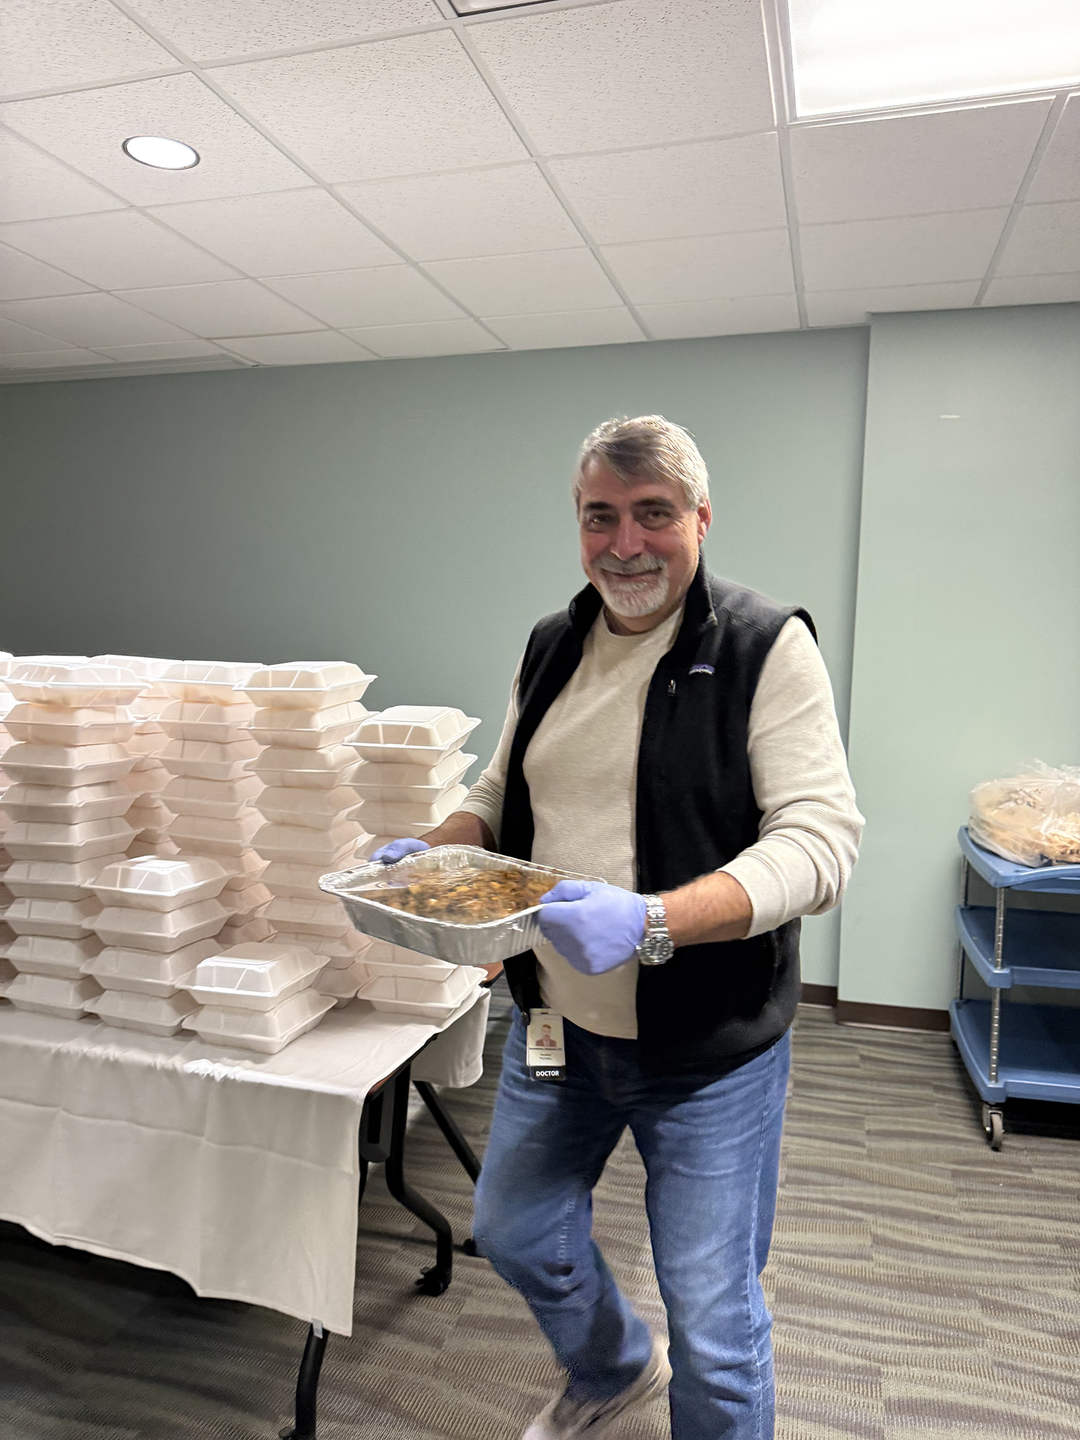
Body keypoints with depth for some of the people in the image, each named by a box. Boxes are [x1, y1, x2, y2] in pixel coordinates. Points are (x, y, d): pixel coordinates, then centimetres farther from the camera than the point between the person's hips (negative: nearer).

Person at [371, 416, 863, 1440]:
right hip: (555, 1022, 6)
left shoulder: (766, 648, -14)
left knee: (713, 1326, 10)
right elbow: (502, 791, 16)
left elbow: (820, 840, -22)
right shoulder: (552, 648, 5)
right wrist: (433, 851, -4)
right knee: (515, 1235, 23)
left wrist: (652, 921, -35)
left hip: (708, 1047, -6)